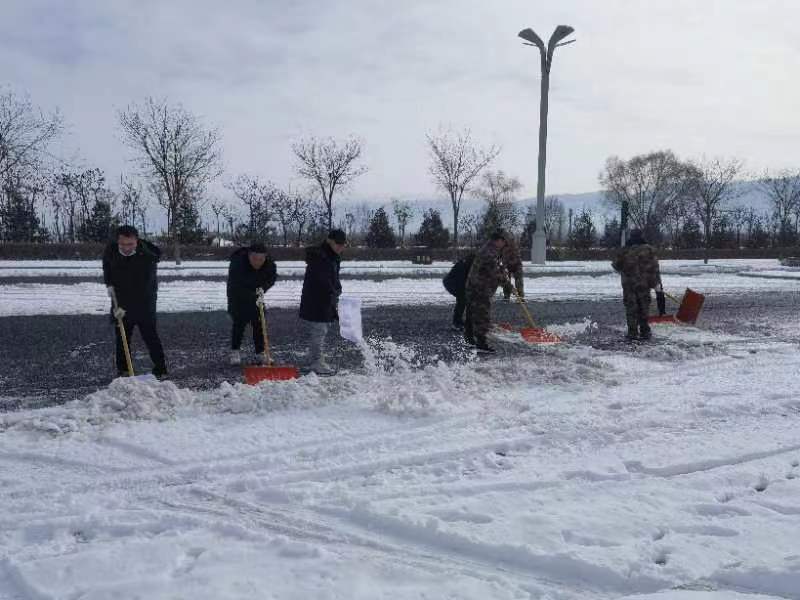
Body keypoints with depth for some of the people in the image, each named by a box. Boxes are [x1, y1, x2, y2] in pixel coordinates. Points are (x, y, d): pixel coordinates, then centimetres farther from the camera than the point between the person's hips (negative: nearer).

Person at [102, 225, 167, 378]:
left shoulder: (147, 257, -25)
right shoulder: (111, 249, -7)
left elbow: (143, 288, -27)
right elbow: (106, 264, 18)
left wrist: (125, 307, -30)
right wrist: (109, 283, 2)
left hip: (144, 302, -5)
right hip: (120, 301, 5)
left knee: (150, 335, -6)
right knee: (121, 336, 8)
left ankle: (160, 370, 0)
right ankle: (122, 370, 18)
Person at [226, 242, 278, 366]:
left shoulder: (269, 264, -20)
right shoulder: (237, 263, -35)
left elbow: (272, 277, 0)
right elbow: (236, 287, -37)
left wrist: (263, 288, -18)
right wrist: (254, 298, -45)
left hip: (256, 296, 4)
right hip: (237, 297, -4)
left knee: (259, 323, 2)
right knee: (239, 323, -5)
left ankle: (260, 353, 9)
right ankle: (235, 351, 11)